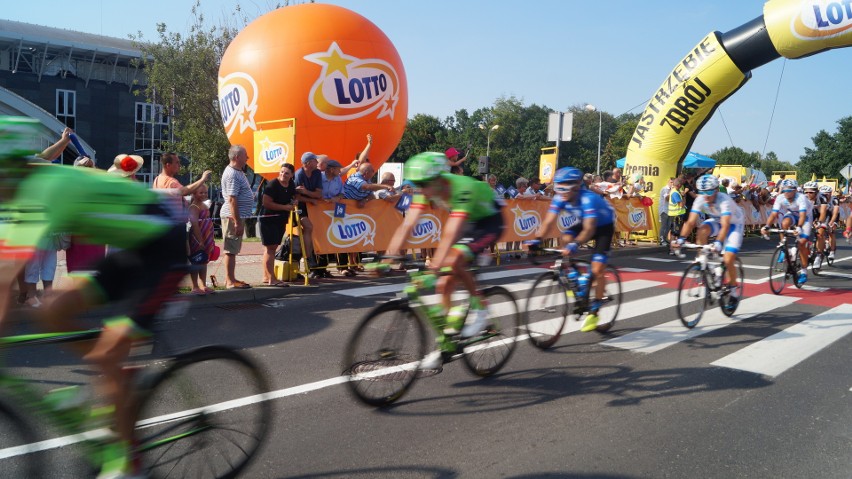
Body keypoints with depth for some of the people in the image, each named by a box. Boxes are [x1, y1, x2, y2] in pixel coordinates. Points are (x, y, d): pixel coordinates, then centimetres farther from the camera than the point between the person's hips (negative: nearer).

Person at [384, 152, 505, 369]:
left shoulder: (461, 189, -37)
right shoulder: (428, 189, -17)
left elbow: (450, 234, -46)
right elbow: (407, 225, -21)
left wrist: (435, 266, -55)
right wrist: (387, 258, -31)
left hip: (490, 221, -7)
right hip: (468, 223, 7)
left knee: (455, 261, -32)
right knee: (445, 283, -4)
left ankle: (479, 308, -9)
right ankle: (445, 344, 8)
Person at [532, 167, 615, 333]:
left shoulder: (588, 198, -38)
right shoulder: (560, 198, -20)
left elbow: (589, 229, -46)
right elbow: (548, 221, -24)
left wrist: (575, 244, -61)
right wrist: (537, 240, -38)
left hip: (604, 226, -6)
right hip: (584, 223, 6)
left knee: (597, 270, -14)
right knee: (566, 239, -25)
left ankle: (593, 312, 0)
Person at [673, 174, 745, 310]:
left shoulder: (724, 200, -35)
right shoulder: (700, 200, -22)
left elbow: (725, 225, -45)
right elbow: (690, 222, -28)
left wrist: (718, 243, -60)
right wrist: (681, 239, -43)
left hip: (734, 224, -4)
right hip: (717, 221, 4)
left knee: (728, 259, -16)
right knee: (702, 230, -31)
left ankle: (734, 291, 7)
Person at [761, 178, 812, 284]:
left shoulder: (801, 198, -35)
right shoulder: (780, 198, -24)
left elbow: (802, 215, -46)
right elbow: (774, 214, -29)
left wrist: (799, 227, -63)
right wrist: (766, 226, -45)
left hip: (806, 215, -3)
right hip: (792, 214, 3)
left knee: (802, 242, -14)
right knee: (784, 224, -33)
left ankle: (804, 271, -2)